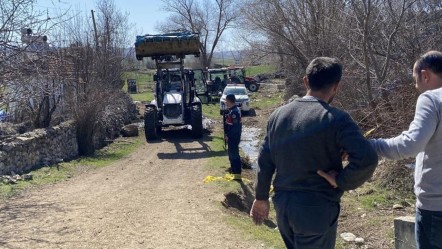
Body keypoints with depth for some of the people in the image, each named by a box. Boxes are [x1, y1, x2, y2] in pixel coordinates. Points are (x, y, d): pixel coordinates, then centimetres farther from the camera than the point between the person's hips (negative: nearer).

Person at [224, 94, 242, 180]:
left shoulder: (234, 112, -23)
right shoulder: (233, 110, 9)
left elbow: (235, 126, -25)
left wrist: (228, 135, -19)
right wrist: (228, 135, 15)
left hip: (233, 137, -10)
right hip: (232, 137, 10)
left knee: (234, 154, -6)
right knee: (231, 153, 22)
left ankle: (237, 173, -1)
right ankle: (233, 169, 36)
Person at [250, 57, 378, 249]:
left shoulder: (278, 115, 3)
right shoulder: (336, 119, -15)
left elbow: (265, 161, 8)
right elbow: (367, 160, -27)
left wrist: (261, 198, 18)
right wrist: (341, 181, -10)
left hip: (282, 205, 6)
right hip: (316, 209, -6)